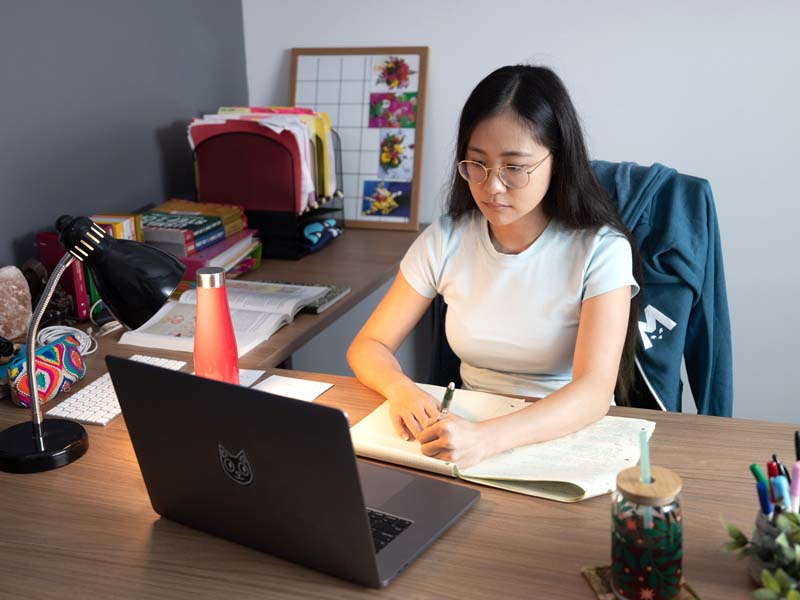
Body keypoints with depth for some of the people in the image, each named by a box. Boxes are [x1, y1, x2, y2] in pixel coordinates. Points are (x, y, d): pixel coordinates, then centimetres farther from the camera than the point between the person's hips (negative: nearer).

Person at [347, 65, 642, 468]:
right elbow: (368, 346, 1)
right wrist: (401, 389, -22)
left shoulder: (601, 250, -13)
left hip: (569, 436, -1)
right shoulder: (444, 241, -3)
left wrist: (487, 438, -40)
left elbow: (593, 391, -23)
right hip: (468, 427, 1)